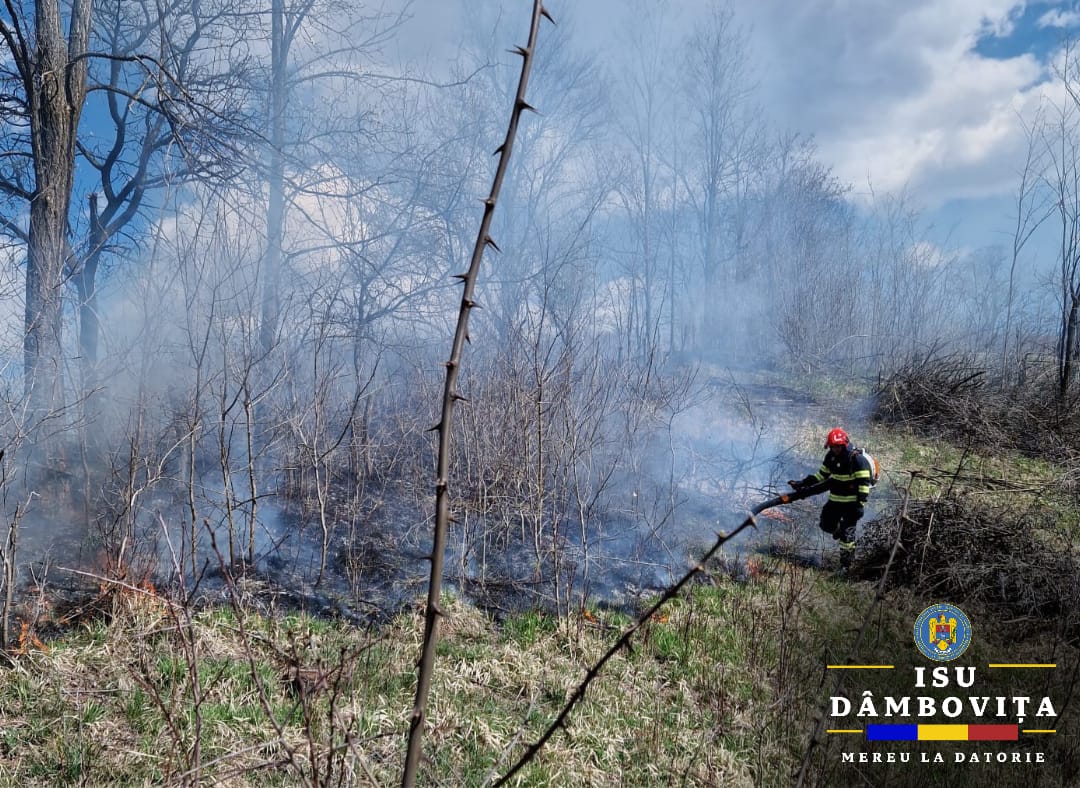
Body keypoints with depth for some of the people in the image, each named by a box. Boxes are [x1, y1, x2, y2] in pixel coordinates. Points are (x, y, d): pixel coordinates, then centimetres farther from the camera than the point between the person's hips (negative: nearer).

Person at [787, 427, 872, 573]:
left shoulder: (857, 459, -18)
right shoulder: (831, 457, 3)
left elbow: (864, 483, -18)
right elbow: (821, 475, 13)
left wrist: (861, 504, -23)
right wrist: (803, 483, 5)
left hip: (851, 502, -7)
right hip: (834, 500, 7)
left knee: (846, 533, -6)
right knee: (826, 525, 8)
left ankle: (845, 564, 6)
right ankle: (839, 528, 41)